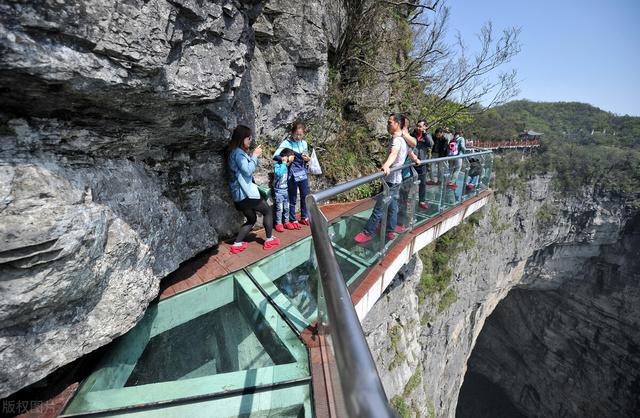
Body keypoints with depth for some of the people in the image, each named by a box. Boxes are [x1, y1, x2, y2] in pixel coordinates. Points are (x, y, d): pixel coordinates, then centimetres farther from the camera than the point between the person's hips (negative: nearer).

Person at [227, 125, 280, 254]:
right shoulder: (238, 153, -14)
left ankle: (237, 244, 17)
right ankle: (269, 240, 15)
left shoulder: (238, 152, 16)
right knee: (267, 210, 6)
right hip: (245, 193, -10)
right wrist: (255, 156, -12)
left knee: (251, 219, 18)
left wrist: (252, 156, 8)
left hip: (240, 194, 10)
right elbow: (248, 170, -22)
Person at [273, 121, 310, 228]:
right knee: (292, 198, 6)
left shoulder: (304, 143, 5)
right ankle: (293, 220, 22)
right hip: (292, 175, -5)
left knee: (305, 196, 13)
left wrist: (307, 159, -9)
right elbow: (275, 156, -17)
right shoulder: (286, 143, -11)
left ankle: (304, 217, 32)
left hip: (303, 173, 5)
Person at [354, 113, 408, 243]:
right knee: (392, 206, 15)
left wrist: (386, 165, -62)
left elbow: (394, 153, -42)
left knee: (379, 207, -6)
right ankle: (390, 231, 24)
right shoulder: (403, 139, 12)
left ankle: (367, 233, 1)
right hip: (396, 179, 10)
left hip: (391, 180, -10)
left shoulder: (397, 140, -19)